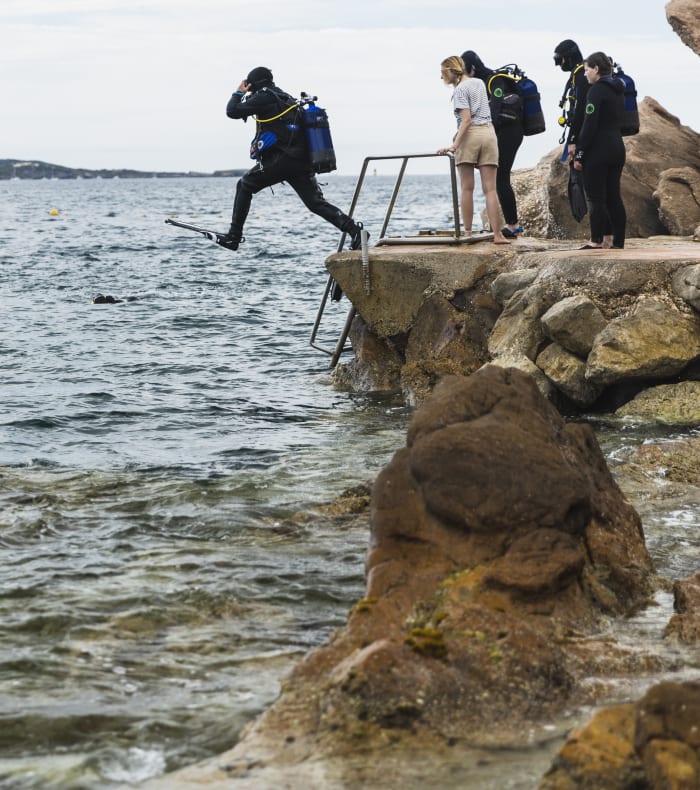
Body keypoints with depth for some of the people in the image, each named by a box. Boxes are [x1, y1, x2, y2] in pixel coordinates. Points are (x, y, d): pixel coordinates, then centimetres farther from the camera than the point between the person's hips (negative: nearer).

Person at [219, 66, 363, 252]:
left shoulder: (264, 97, -3)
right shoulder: (287, 98, 23)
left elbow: (233, 111, -2)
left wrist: (238, 93, 15)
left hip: (280, 160, -7)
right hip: (302, 162, 7)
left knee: (244, 186, 13)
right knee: (317, 203, 1)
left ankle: (234, 236, 11)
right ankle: (353, 229, -19)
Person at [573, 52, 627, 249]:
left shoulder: (597, 90, -12)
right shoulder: (618, 90, 15)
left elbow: (589, 125, -17)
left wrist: (578, 153, -13)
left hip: (599, 150, -8)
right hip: (617, 148, 8)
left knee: (596, 197, -3)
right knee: (614, 197, 9)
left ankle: (596, 241, -2)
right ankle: (618, 242, 9)